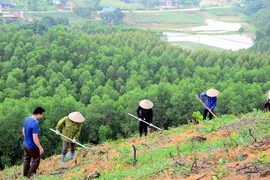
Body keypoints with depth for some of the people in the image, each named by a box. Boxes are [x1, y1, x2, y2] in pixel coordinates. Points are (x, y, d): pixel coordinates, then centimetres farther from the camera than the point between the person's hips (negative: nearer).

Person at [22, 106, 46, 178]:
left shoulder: (27, 119, -4)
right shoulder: (35, 124, -31)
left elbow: (23, 131, 10)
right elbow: (35, 138, -29)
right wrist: (40, 148, -20)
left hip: (25, 144, 8)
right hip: (32, 146, -8)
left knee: (26, 159, 22)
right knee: (36, 160, 13)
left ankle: (25, 174, 37)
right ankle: (30, 174, 21)